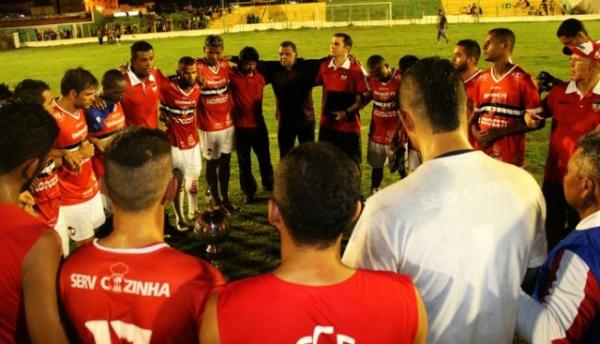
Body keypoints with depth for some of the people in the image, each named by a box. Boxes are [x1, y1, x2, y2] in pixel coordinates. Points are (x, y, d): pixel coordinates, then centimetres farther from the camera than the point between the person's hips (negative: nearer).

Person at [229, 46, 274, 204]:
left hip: (259, 125, 3)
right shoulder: (232, 75, -10)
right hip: (240, 127, -3)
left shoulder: (260, 77, 3)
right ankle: (249, 192, 24)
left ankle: (269, 186, 36)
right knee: (244, 162, 9)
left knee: (265, 159, 15)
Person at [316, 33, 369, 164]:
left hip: (349, 125, -5)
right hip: (327, 124, 5)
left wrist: (347, 112, -17)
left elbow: (364, 97, -12)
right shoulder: (324, 66, 3)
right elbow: (315, 82, 20)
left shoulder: (355, 69, -12)